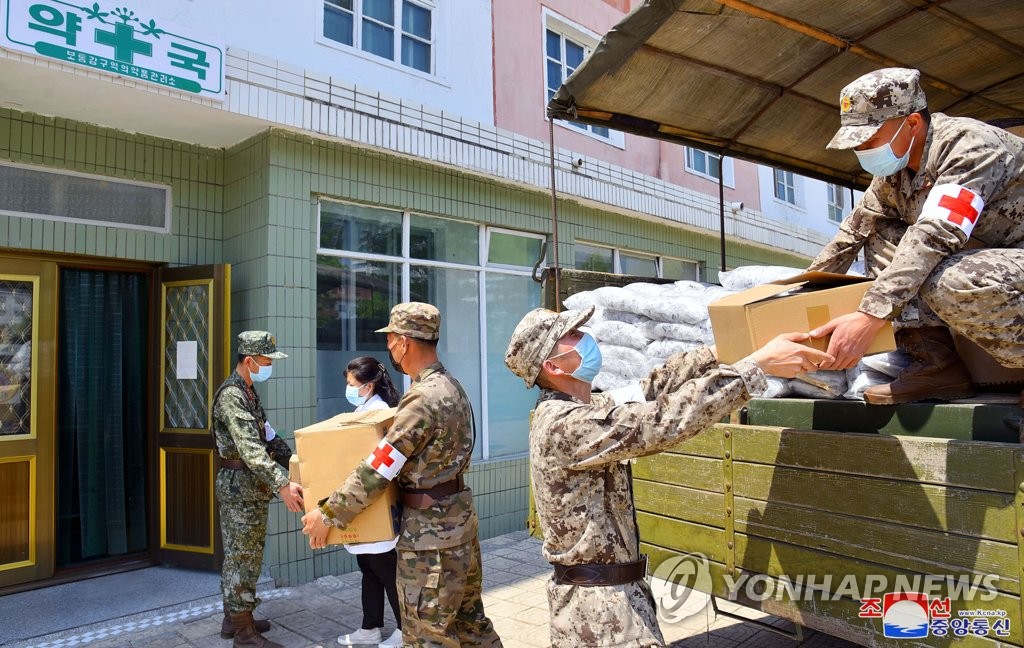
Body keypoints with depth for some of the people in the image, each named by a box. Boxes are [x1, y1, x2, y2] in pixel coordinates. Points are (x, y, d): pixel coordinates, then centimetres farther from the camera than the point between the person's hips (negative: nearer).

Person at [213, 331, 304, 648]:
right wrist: (282, 484, -38)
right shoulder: (231, 396, -20)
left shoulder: (249, 392, 12)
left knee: (239, 555, 17)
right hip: (240, 487, -10)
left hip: (249, 487, 10)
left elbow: (267, 437, 18)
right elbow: (250, 449, -31)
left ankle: (233, 618, 29)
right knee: (243, 558, -2)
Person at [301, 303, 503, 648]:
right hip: (458, 517, 9)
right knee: (470, 620, 20)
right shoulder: (451, 387, 8)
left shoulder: (423, 398, -22)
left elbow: (377, 471, -20)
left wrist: (327, 514, -10)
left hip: (430, 529, -9)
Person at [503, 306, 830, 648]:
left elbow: (647, 392, 5)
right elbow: (661, 422, -32)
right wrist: (759, 362, -29)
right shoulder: (564, 424, -25)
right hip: (598, 603, -9)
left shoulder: (573, 411, 5)